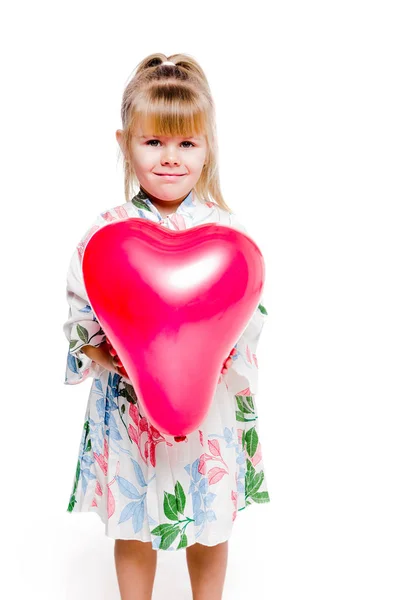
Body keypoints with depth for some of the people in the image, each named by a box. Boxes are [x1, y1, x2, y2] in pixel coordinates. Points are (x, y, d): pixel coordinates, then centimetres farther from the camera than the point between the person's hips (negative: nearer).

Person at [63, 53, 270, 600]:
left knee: (211, 527, 18)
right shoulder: (107, 231, -7)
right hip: (128, 405, 0)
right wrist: (113, 359, -19)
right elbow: (79, 315, -3)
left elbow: (252, 315, -4)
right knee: (131, 527, 17)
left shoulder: (226, 229, -7)